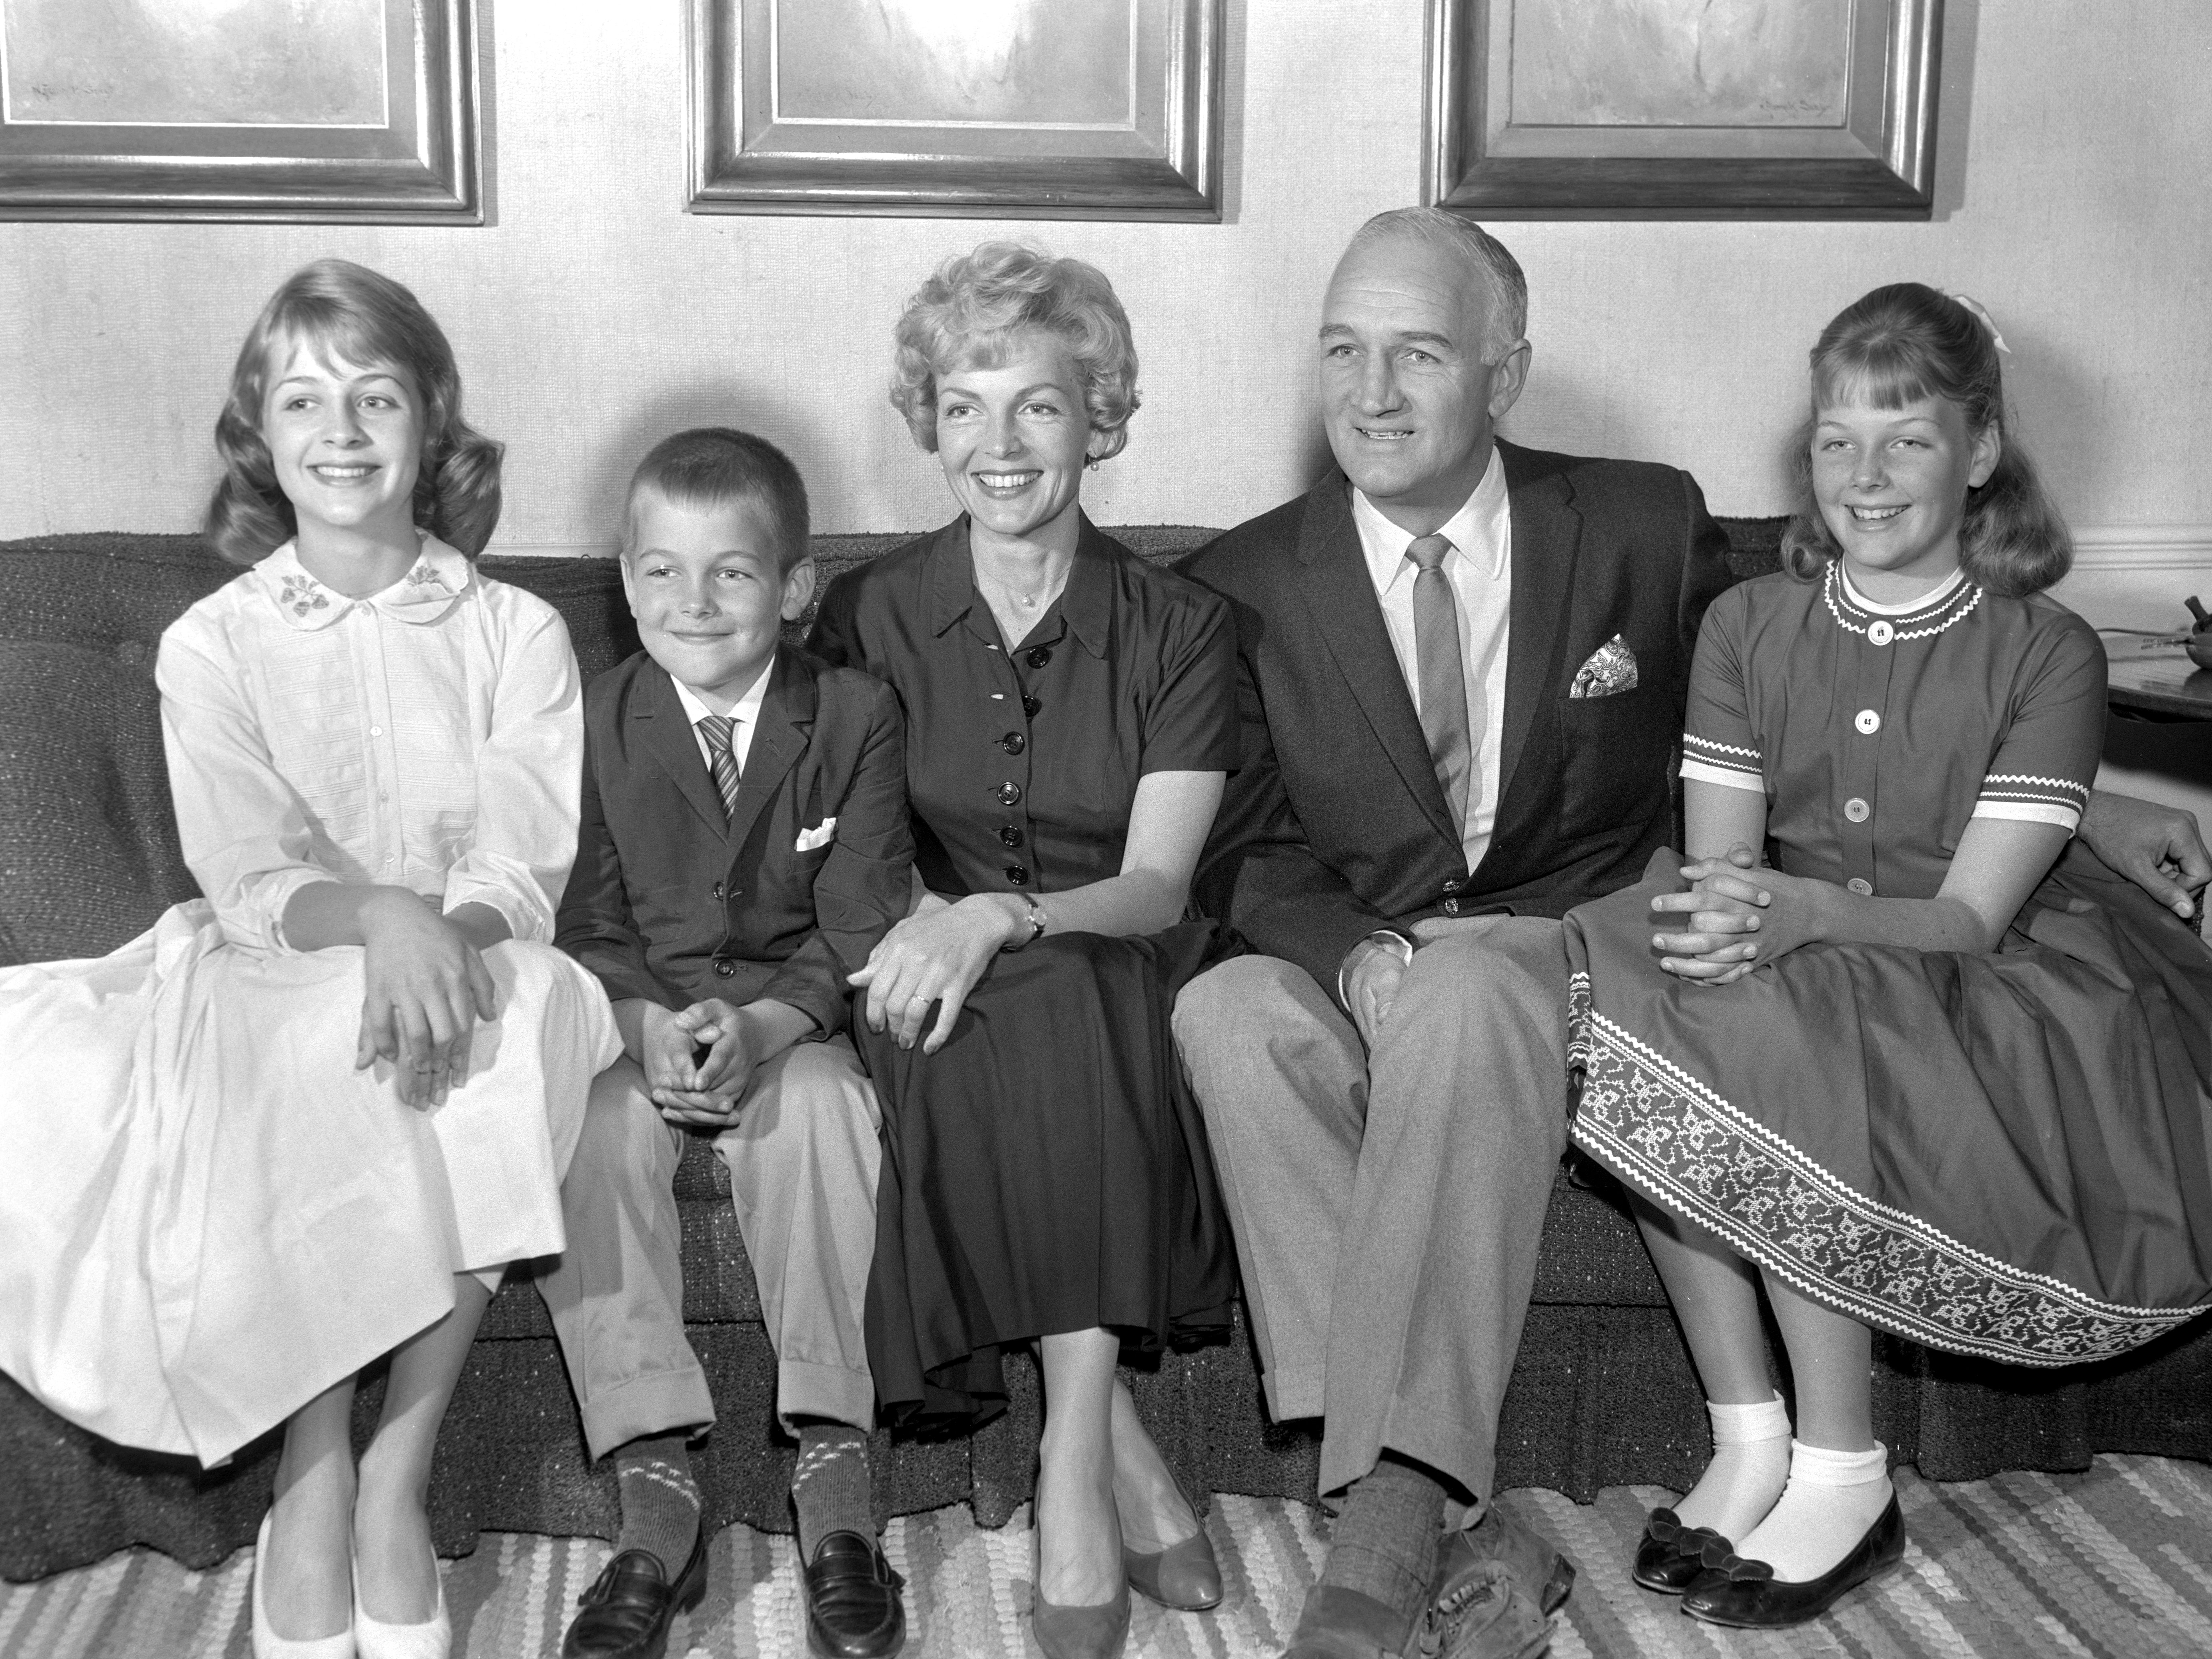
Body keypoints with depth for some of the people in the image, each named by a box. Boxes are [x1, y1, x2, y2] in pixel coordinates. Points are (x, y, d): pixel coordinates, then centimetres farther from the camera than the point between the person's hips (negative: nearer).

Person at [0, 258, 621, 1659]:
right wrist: (380, 916, -29)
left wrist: (444, 939, -28)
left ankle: (393, 1478, -24)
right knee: (323, 1080, -35)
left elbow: (520, 876, -5)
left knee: (536, 1020, -34)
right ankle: (317, 1482, -22)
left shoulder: (517, 635, 5)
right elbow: (251, 882, -7)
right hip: (275, 983, 0)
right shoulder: (213, 647, 5)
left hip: (474, 969, 1)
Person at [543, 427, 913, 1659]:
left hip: (795, 1025, -1)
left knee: (820, 1103, -34)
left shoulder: (858, 717, -2)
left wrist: (766, 1028, -24)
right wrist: (649, 1026, -21)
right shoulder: (597, 726, 1)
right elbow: (589, 924, 0)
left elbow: (860, 927, -6)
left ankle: (835, 1480, -30)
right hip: (634, 1027, 2)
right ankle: (657, 1497, -28)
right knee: (593, 1120, -30)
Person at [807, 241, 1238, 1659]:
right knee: (1003, 1025, -33)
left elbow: (1157, 885, -6)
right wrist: (924, 926, -17)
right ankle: (1123, 1453, -27)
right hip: (949, 1004, 1)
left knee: (1053, 998, -34)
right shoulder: (870, 617, 6)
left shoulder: (1179, 632, 2)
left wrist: (1002, 916, -25)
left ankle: (1072, 1465, -30)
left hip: (1119, 990, 0)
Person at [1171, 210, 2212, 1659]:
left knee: (1462, 990, -36)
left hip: (1575, 950, -1)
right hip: (1356, 962, 2)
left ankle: (1395, 1501, -37)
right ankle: (1459, 1533, -35)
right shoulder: (1248, 587, 6)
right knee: (1229, 1011, -32)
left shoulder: (1643, 527, 5)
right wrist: (1360, 955, -18)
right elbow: (1248, 855, 3)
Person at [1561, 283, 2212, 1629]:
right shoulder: (1749, 625, 5)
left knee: (1774, 1036, -33)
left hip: (1987, 1002, -3)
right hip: (1790, 982, 4)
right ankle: (1749, 1438, -18)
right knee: (1624, 1005, -28)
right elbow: (1718, 869, -2)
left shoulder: (2048, 656, -6)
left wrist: (1803, 911, -34)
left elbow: (1969, 920, -15)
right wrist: (1709, 916, -27)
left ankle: (1844, 1473, -17)